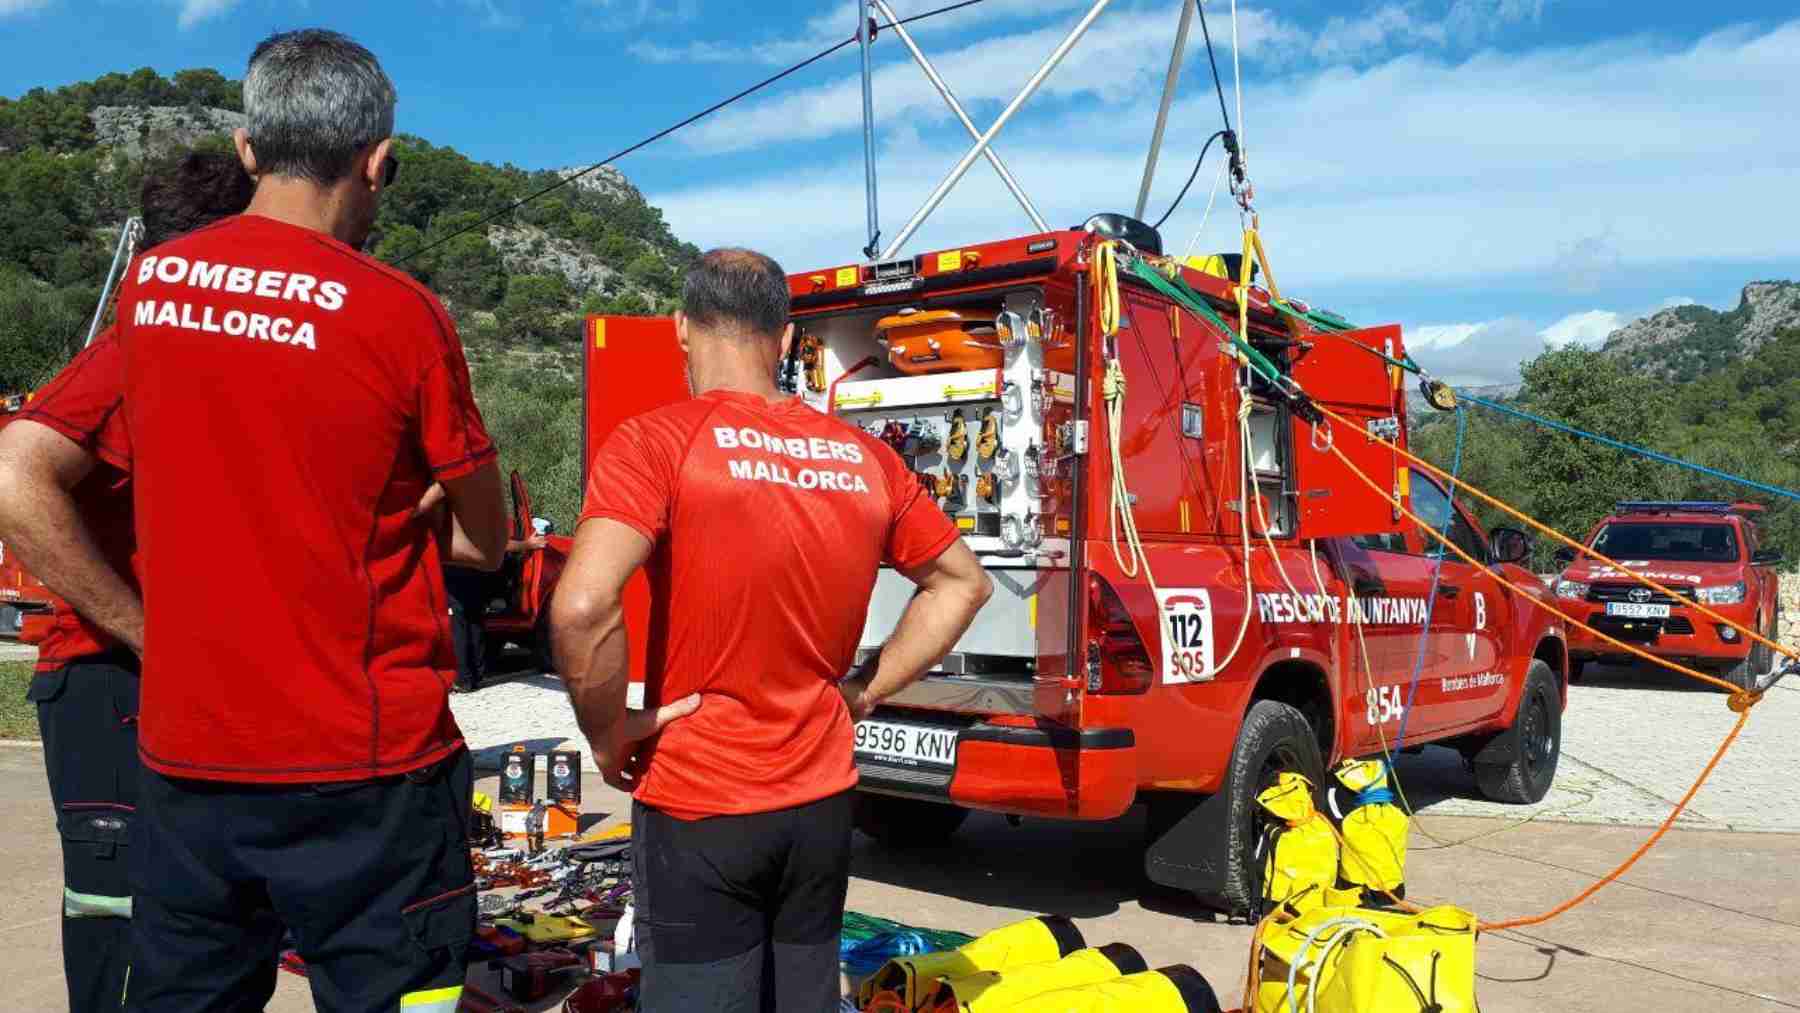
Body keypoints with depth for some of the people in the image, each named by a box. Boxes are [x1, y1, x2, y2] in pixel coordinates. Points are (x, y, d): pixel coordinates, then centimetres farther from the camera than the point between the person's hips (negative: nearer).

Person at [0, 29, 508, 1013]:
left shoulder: (146, 284, 2)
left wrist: (145, 628, 8)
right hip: (365, 768, -5)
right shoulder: (399, 313, -13)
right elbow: (486, 542, -3)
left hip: (184, 757, 5)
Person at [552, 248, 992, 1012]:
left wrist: (610, 736, -11)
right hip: (821, 801, 5)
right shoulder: (863, 456, 1)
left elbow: (582, 607, -27)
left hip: (697, 806, -4)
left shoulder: (656, 442, -14)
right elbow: (962, 583, 11)